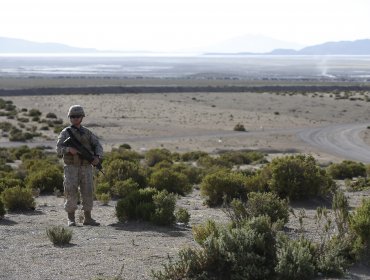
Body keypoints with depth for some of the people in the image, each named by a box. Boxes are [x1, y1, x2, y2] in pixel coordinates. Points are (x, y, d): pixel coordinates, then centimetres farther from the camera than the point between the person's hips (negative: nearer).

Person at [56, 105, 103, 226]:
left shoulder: (88, 133, 11)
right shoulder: (65, 133, 1)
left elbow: (98, 146, 2)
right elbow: (59, 150, -9)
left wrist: (97, 157, -19)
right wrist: (69, 149, -31)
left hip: (86, 168, 3)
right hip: (71, 168, -3)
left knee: (87, 192, 1)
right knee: (71, 192, -9)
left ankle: (87, 218, 10)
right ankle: (71, 219, 0)